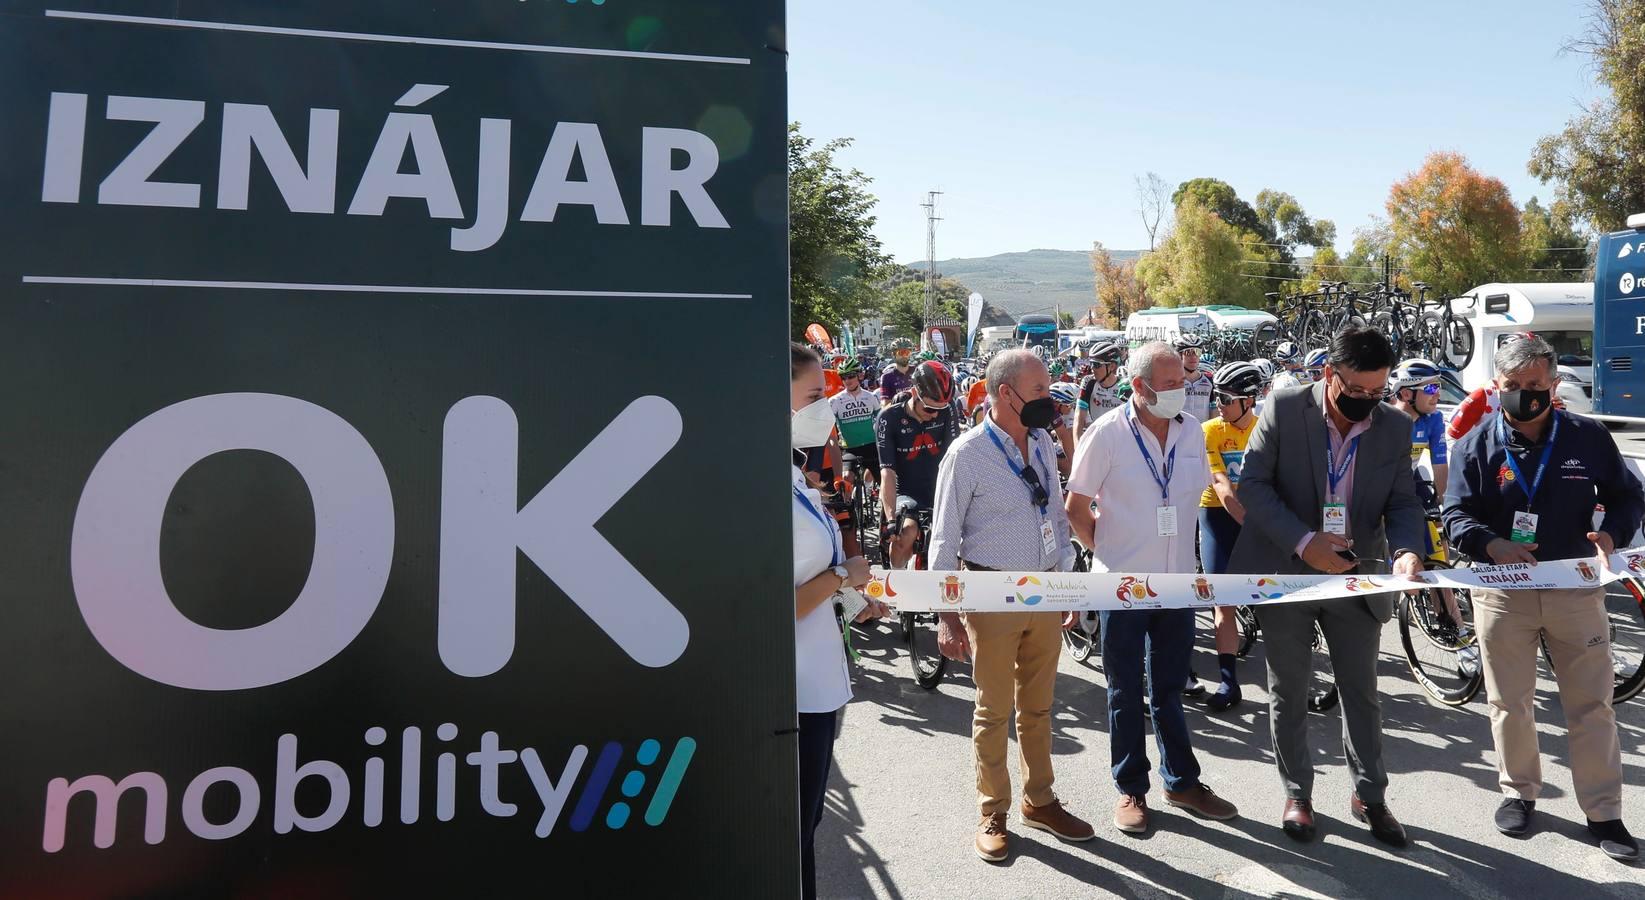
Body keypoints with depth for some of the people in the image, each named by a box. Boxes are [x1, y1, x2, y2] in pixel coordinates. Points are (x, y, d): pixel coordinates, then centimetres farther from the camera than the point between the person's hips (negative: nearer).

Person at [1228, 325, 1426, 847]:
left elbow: (1402, 501, 2)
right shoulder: (1283, 410, -11)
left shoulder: (1395, 428, -1)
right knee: (1288, 692, 10)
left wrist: (1408, 549, -20)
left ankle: (1369, 794, 30)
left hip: (1357, 577, 3)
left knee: (1362, 691, 13)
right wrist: (1304, 541, -21)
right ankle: (1297, 794, 26)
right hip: (1287, 572, -2)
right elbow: (1253, 484, -12)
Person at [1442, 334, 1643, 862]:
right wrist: (1493, 546, -23)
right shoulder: (1476, 445, -2)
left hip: (1576, 588, 0)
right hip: (1503, 593, 0)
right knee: (1509, 703, 10)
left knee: (1592, 705, 7)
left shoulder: (1589, 438, 0)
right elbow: (1456, 516, -4)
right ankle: (1519, 792, 28)